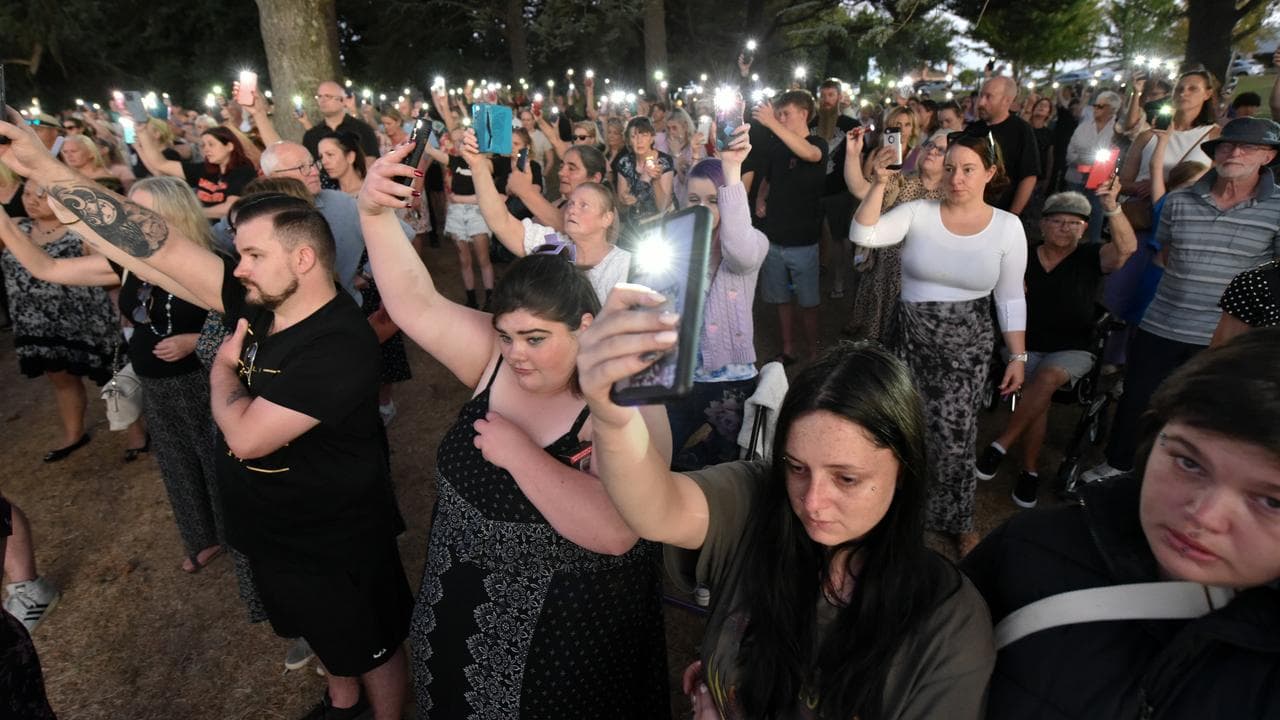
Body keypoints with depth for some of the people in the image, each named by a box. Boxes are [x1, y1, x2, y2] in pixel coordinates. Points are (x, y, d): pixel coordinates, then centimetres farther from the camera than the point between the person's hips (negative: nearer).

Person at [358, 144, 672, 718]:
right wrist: (374, 213, -30)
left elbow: (613, 531, -37)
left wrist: (518, 451, -32)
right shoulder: (495, 358, -9)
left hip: (566, 628, -5)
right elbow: (416, 304, -16)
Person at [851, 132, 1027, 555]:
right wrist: (880, 183, -27)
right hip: (912, 339, 0)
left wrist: (1018, 356, 4)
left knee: (953, 436, 0)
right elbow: (863, 235, -20)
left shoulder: (1008, 226, -2)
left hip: (967, 346, 0)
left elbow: (1010, 298, 4)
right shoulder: (918, 213, -5)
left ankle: (956, 521, 27)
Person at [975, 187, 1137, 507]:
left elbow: (1127, 247, -21)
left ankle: (1000, 446, -23)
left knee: (1048, 377, -33)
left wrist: (1111, 206, -34)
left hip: (1073, 351, -1)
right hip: (1026, 347, 1)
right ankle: (1030, 472, -14)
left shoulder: (1091, 258, 0)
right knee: (1039, 391, -27)